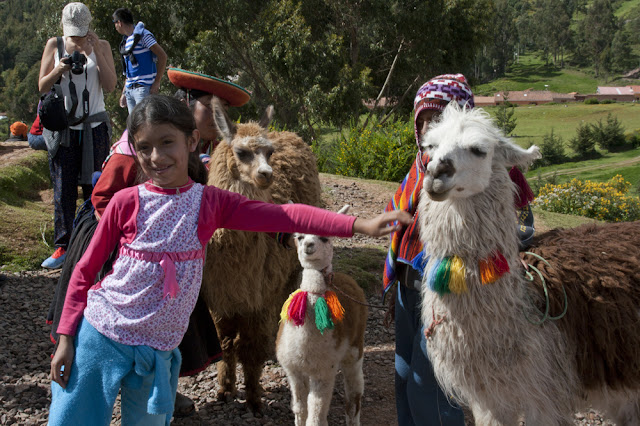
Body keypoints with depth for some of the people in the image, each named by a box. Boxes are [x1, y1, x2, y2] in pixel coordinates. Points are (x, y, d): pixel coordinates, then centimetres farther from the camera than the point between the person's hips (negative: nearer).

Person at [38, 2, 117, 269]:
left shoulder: (101, 46, 4)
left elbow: (110, 86, -5)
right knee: (63, 188, -1)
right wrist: (59, 70, -15)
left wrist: (96, 53, -14)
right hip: (63, 127, 1)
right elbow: (42, 87, 5)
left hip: (95, 127, 0)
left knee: (94, 187, 0)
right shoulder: (54, 45, 5)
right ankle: (63, 246, 4)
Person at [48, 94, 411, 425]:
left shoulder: (210, 203, -3)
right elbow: (85, 271, 1)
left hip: (157, 353, 1)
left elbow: (285, 216, -9)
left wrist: (361, 225, -17)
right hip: (101, 336, -1)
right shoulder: (127, 202, -6)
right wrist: (66, 339, -4)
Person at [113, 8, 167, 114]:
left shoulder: (142, 35, -7)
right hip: (130, 89, 8)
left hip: (144, 88, -8)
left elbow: (162, 56, -12)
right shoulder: (126, 40, 19)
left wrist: (156, 83, -16)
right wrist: (124, 93, 20)